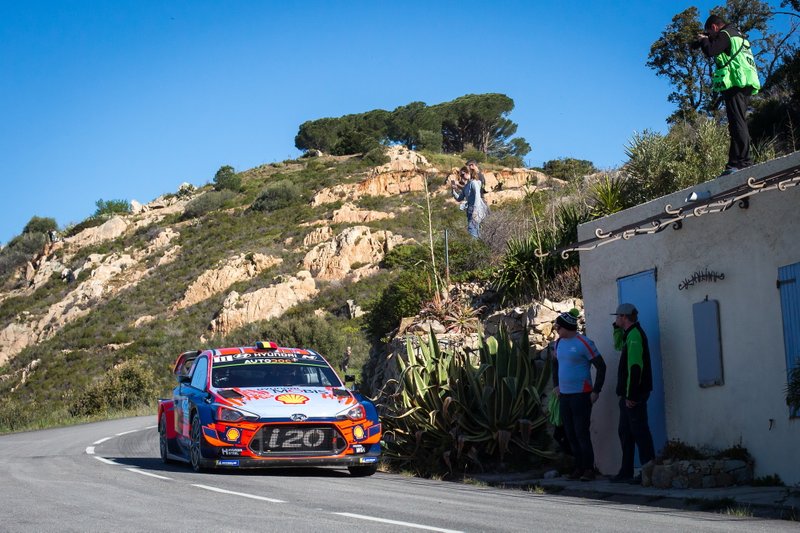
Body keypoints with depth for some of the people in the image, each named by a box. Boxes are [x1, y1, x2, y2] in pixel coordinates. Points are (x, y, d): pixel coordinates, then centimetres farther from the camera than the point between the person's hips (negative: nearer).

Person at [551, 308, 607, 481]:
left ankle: (588, 469, -3)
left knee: (581, 433, -8)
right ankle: (578, 467, 17)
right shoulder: (559, 343, 10)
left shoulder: (584, 343, -12)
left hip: (581, 395, -7)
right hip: (564, 395, 7)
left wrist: (596, 391, -11)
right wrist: (556, 385, 18)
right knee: (570, 434, 9)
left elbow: (601, 366, -10)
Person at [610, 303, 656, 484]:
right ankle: (626, 472, 20)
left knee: (639, 432, -8)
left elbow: (635, 367, -23)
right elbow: (618, 345, 38)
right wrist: (617, 328, 20)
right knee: (625, 432, 14)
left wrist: (631, 395, -24)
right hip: (628, 394, 11)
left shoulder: (634, 335, -16)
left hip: (634, 394, -11)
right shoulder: (629, 334, 16)